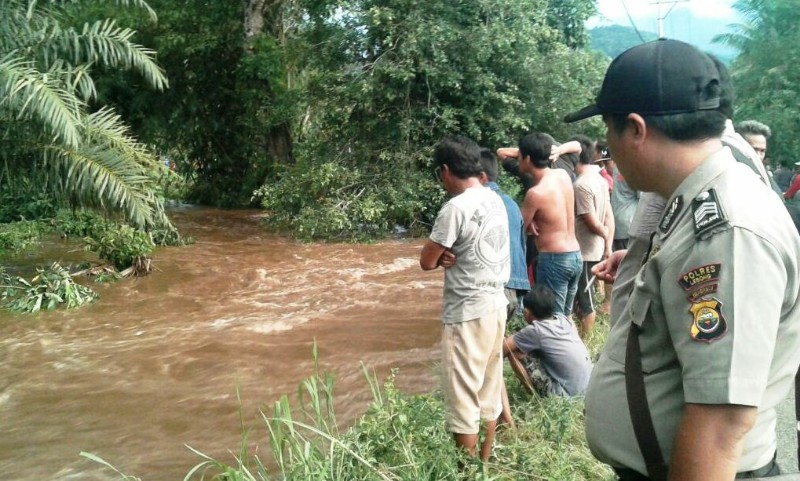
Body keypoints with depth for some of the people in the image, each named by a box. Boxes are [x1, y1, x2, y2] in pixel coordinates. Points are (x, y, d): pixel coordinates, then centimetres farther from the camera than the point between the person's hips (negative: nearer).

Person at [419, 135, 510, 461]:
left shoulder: (456, 208, -19)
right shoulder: (495, 200, 7)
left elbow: (427, 262, -13)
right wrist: (451, 255, -4)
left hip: (467, 313, -9)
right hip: (495, 304, 9)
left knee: (463, 399, 3)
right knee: (488, 392, 17)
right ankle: (484, 463, 29)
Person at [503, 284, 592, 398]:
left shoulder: (534, 330, -13)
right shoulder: (563, 319, 6)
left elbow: (502, 349, -11)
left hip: (565, 392, -8)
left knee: (512, 350, -8)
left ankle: (534, 392, 4)